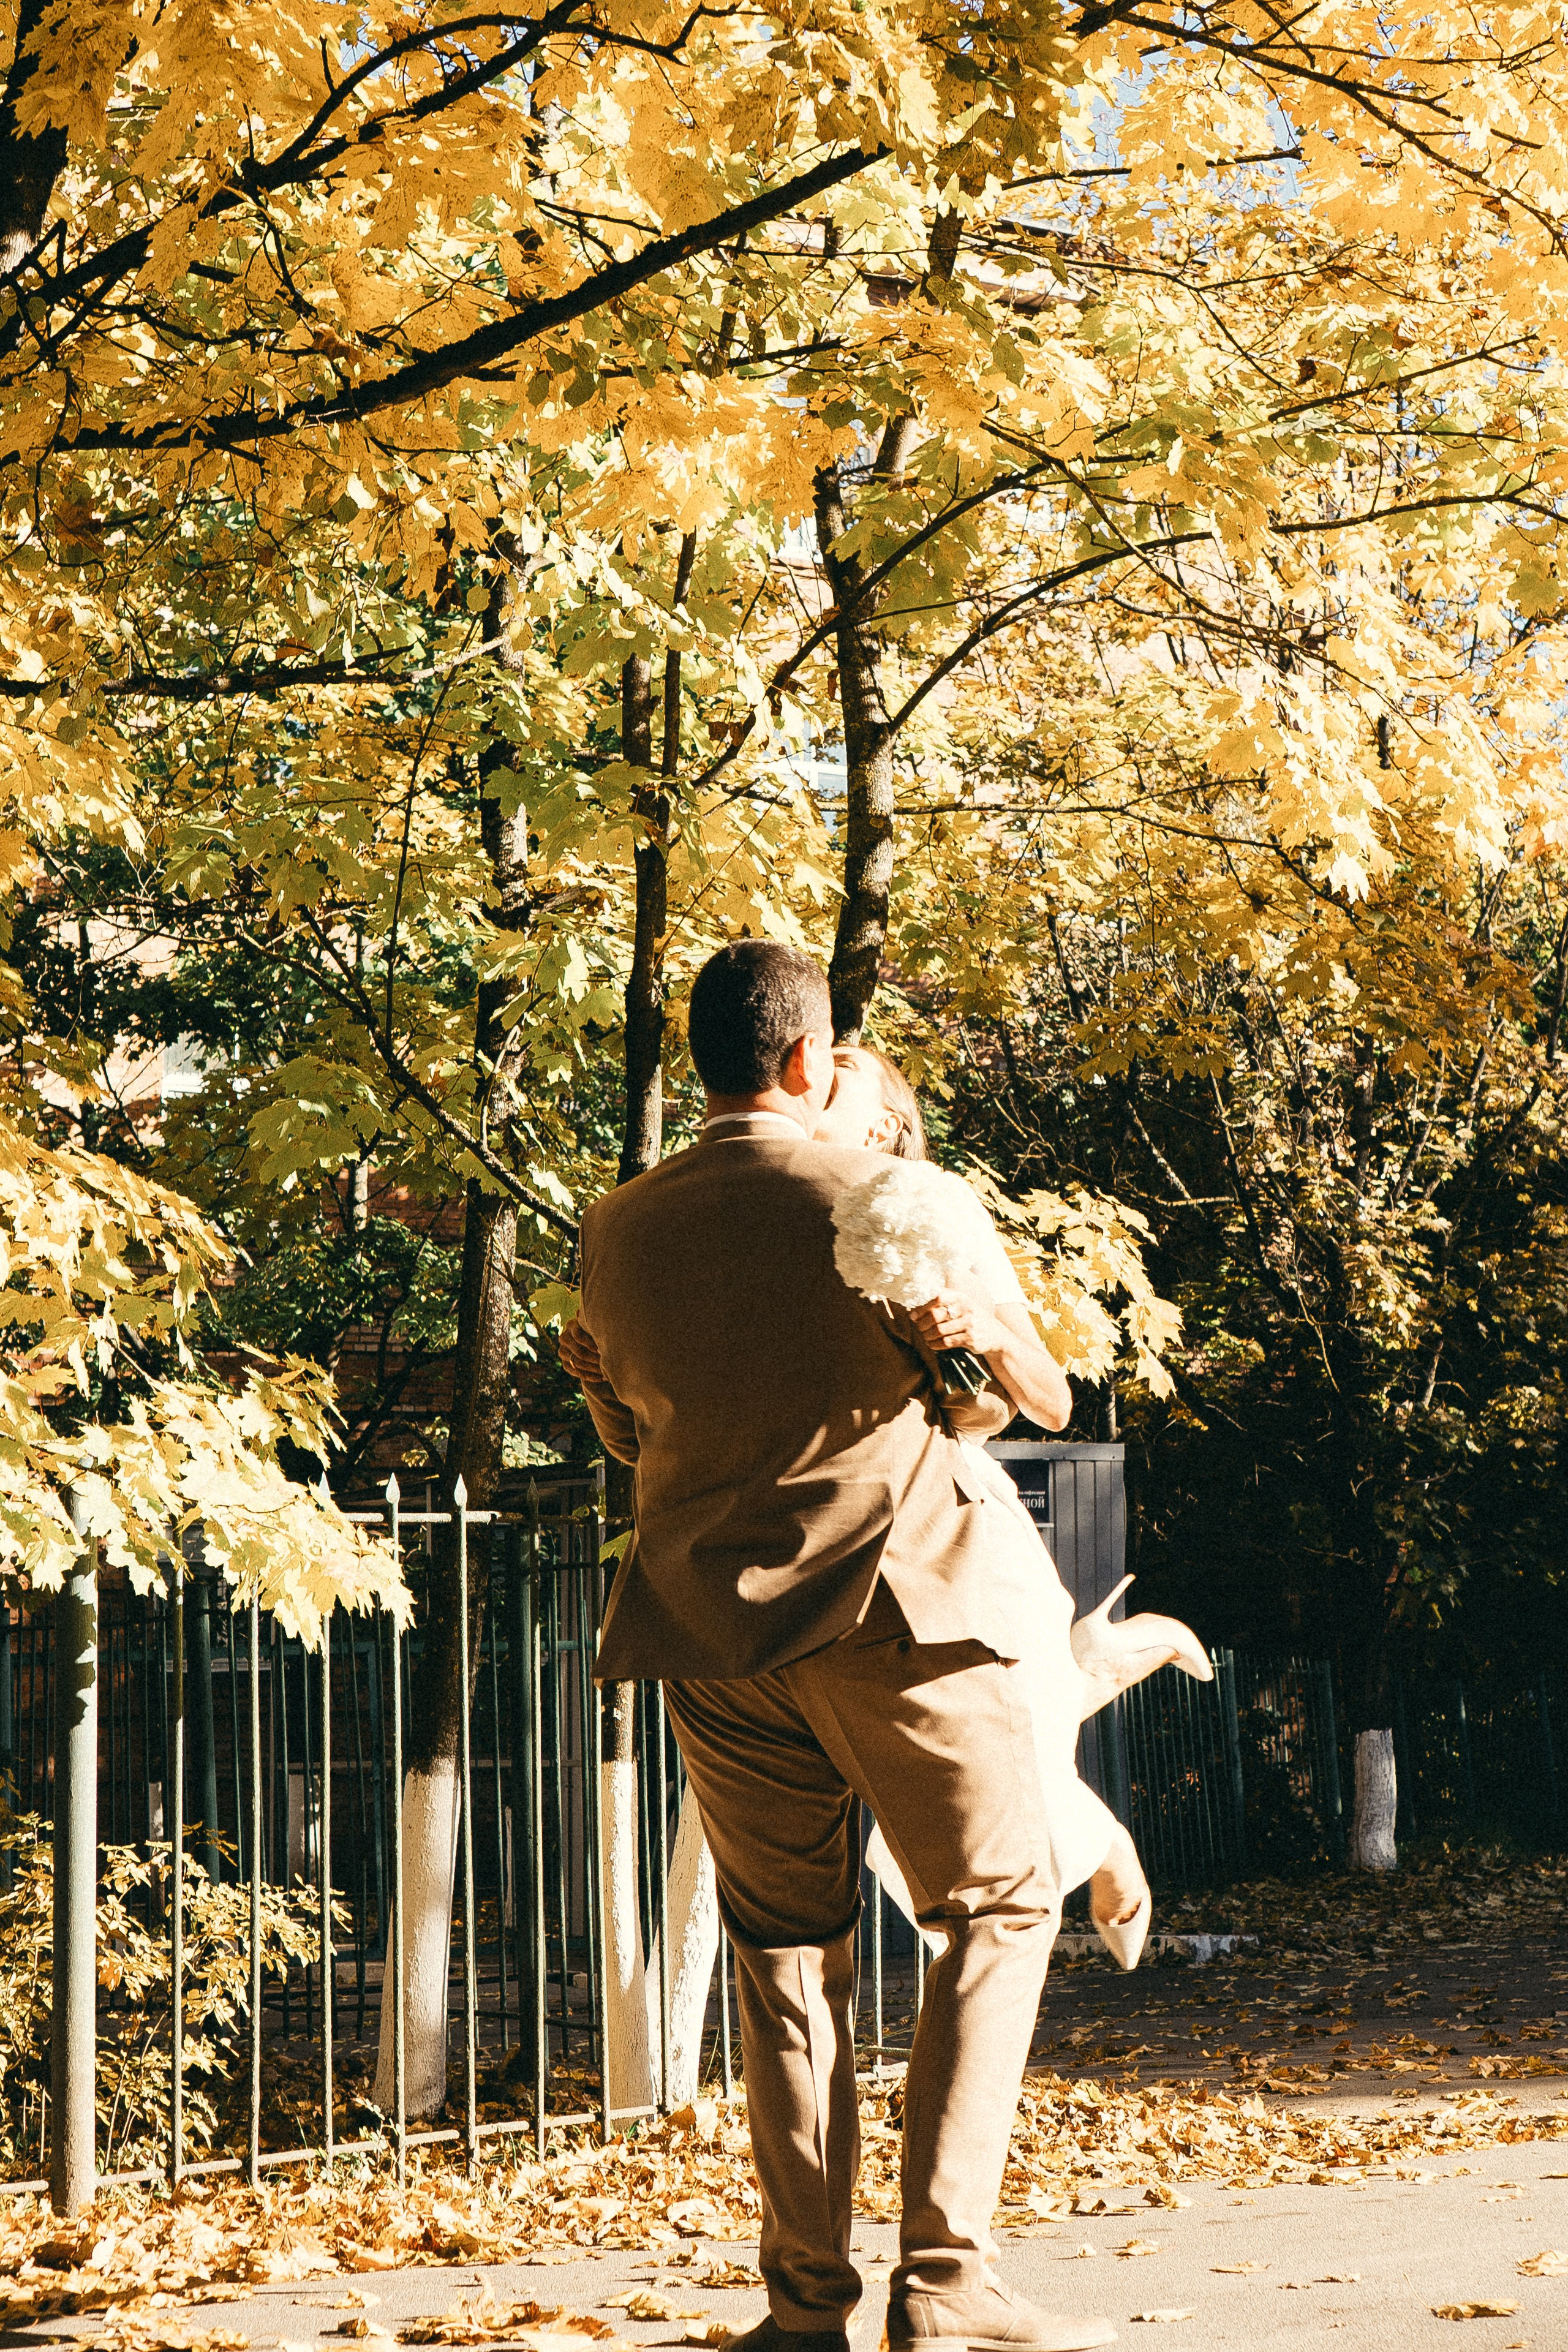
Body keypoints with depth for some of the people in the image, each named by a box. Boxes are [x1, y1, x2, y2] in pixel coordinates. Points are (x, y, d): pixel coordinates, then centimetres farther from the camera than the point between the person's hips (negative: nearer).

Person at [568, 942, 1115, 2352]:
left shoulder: (618, 1233, 5)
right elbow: (991, 1393, 0)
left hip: (712, 1625, 4)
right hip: (896, 1599, -4)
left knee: (785, 1950, 13)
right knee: (997, 1912, 7)